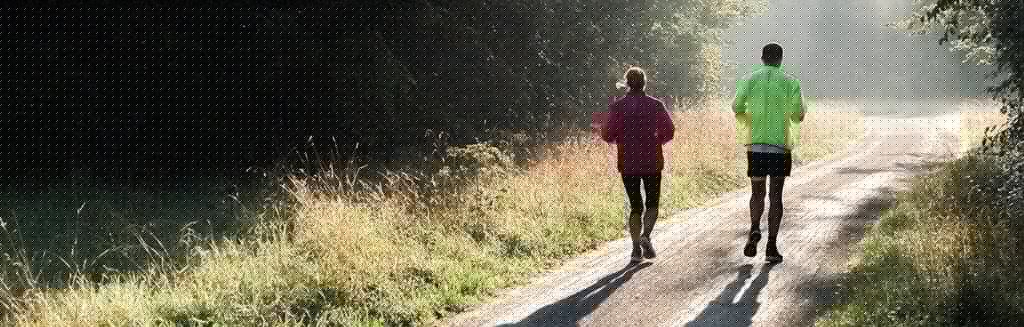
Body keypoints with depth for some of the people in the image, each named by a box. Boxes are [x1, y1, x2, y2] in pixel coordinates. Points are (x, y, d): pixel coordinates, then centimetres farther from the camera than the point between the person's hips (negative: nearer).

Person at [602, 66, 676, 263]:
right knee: (652, 203, 12)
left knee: (635, 206, 9)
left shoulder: (617, 107, -3)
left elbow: (608, 135, -8)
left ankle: (636, 247, -2)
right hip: (652, 162, -1)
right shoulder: (655, 105, -2)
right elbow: (669, 131, -4)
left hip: (628, 164, 1)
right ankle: (646, 235, -13)